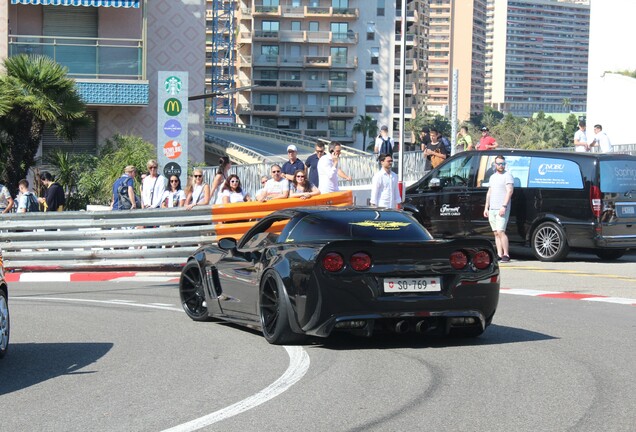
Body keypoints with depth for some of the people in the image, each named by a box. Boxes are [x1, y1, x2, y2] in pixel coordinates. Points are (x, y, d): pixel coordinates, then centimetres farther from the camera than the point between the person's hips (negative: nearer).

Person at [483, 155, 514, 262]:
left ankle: (506, 255, -14)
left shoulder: (507, 176, -5)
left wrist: (504, 206, -22)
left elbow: (509, 191, -14)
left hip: (502, 209, -8)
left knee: (500, 231, -16)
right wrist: (486, 207, 18)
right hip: (492, 209, 8)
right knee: (496, 233, 5)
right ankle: (499, 255, 6)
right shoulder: (493, 177, 20)